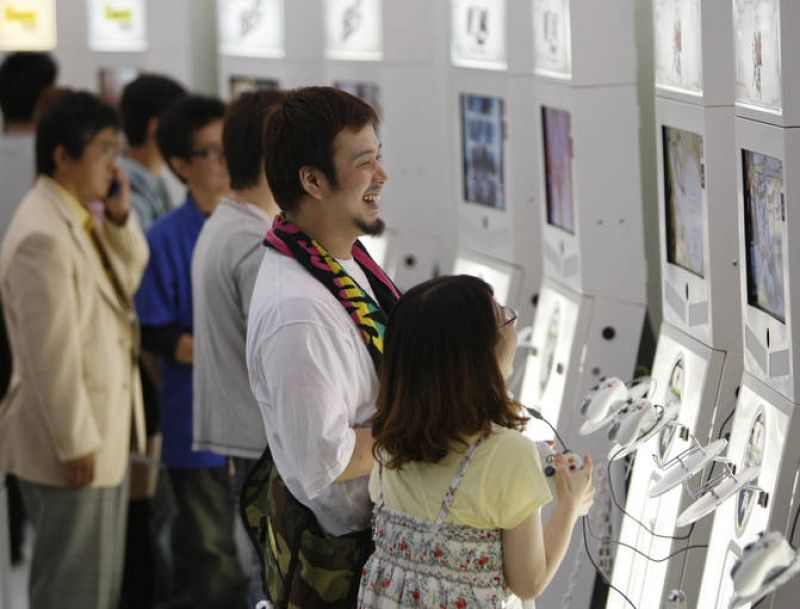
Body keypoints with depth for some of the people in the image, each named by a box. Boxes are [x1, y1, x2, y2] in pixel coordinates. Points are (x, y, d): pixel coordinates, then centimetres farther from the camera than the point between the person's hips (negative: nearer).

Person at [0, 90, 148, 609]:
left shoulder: (85, 218, 8)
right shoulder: (42, 235, -24)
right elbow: (52, 352, -24)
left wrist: (120, 219, -1)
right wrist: (76, 444, -20)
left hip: (106, 429, 10)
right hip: (72, 441, -10)